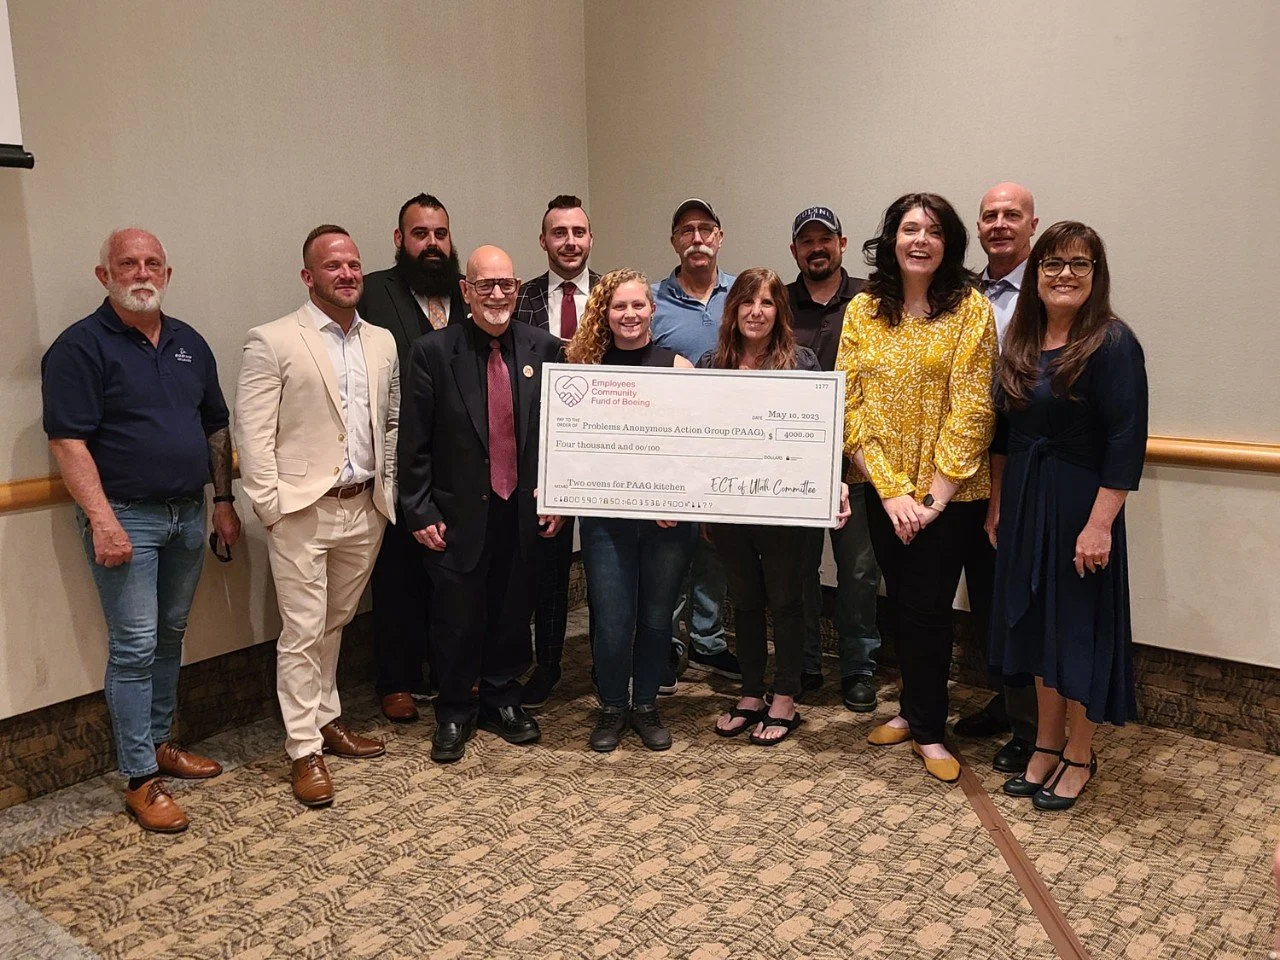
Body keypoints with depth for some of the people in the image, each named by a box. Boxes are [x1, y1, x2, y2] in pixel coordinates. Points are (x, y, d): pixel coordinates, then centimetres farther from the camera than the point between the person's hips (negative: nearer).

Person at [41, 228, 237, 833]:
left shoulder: (189, 344, 11)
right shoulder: (81, 346, -8)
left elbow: (216, 426, 16)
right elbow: (68, 440, -14)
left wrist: (223, 500, 11)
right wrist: (102, 520, -21)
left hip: (188, 513, 6)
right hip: (126, 518, -6)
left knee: (170, 637, 15)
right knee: (134, 647, -3)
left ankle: (159, 743, 30)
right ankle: (141, 779, 6)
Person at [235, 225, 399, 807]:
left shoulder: (382, 343, 11)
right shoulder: (272, 342, -6)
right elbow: (253, 432, -8)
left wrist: (388, 491, 9)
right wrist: (269, 504, -12)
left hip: (364, 511, 5)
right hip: (303, 512, -5)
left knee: (334, 624, 18)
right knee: (302, 633, 1)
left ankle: (326, 719, 33)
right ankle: (304, 750, 11)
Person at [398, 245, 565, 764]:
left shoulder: (542, 348, 1)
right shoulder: (433, 352, -7)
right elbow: (414, 443, -5)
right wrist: (420, 511, -7)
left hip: (523, 510, 3)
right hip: (459, 514, -2)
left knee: (512, 612, 15)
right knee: (457, 618, 8)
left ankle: (502, 698, 35)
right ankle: (454, 713, 28)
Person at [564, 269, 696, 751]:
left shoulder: (677, 366, 0)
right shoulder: (586, 367, 2)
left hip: (668, 516, 0)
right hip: (606, 514, 0)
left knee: (656, 616, 11)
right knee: (612, 619, 2)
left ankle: (645, 706, 31)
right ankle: (611, 708, 25)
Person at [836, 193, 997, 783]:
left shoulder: (970, 308, -7)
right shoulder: (863, 310, 2)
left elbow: (971, 410, -12)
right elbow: (850, 405, -2)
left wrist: (935, 495, -15)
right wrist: (890, 489, -10)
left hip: (950, 491, -3)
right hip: (883, 490, 3)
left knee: (927, 607, 2)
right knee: (900, 603, 14)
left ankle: (928, 730, 20)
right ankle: (913, 709, 34)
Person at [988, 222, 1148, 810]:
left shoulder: (1113, 344, -12)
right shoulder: (1020, 341, 7)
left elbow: (1126, 442, -16)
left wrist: (1100, 523, -20)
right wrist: (999, 504, 11)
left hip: (1079, 504, -6)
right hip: (1023, 502, 6)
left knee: (1079, 625, 5)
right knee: (1034, 621, 13)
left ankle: (1079, 757, 22)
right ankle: (1046, 745, 29)